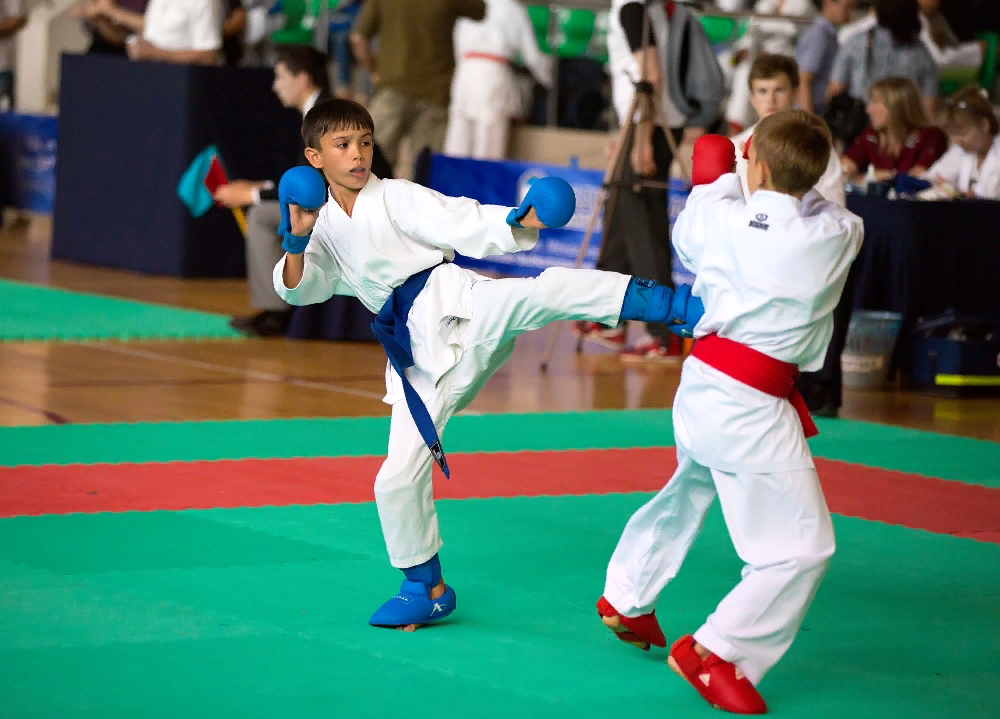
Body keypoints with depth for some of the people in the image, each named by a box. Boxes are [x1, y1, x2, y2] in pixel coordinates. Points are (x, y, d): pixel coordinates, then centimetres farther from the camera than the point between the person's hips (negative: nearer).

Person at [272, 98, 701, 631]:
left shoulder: (398, 197, 6)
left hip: (453, 303, -5)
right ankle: (427, 590, 21)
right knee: (398, 475, 3)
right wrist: (297, 240, -16)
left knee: (545, 292, -35)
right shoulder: (326, 228, 17)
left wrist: (525, 221, -21)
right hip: (419, 355, 5)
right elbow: (297, 287, 3)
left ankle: (673, 305, -45)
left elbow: (466, 225, -4)